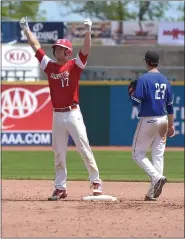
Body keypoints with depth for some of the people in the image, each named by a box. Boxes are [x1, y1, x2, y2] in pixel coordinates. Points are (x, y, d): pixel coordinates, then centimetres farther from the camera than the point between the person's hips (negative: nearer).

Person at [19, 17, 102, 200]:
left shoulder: (74, 66, -2)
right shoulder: (49, 66, 10)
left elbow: (85, 51, -17)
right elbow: (35, 46, 13)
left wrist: (87, 32, -31)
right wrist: (26, 30, 11)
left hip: (73, 114, -5)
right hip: (57, 115, 5)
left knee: (84, 148, -7)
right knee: (59, 153, 7)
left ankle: (96, 181, -2)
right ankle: (60, 188, 11)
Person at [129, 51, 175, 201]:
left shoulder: (143, 79, -11)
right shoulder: (165, 80, 8)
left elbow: (136, 102, -17)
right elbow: (170, 105, 12)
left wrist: (132, 93, 5)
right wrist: (171, 125, 19)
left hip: (147, 120, -6)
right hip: (162, 120, 6)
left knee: (138, 153, 5)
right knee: (158, 155, 5)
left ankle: (156, 177, -18)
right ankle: (152, 193, 4)